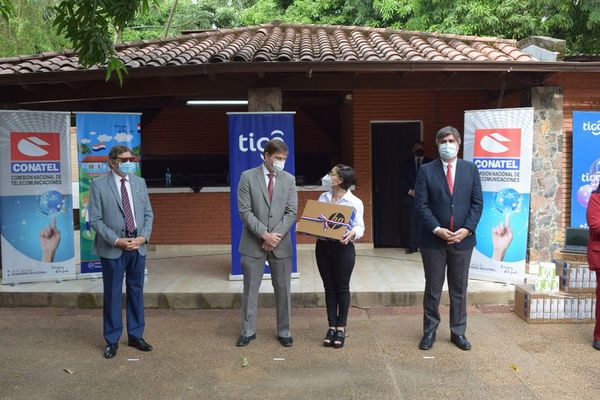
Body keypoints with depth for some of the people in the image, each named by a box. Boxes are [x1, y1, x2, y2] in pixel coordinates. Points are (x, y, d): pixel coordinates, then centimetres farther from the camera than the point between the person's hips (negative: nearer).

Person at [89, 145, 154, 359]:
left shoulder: (139, 182, 8)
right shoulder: (98, 184, -5)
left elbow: (148, 214, 10)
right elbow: (95, 219, -7)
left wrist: (143, 237, -6)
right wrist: (116, 240, -15)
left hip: (138, 245, 4)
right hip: (112, 248, -4)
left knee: (136, 291, 12)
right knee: (112, 293, 5)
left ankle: (136, 336, 25)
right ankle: (112, 340, 19)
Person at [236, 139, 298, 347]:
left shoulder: (289, 179, 5)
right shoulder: (248, 177, -2)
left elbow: (291, 212, 1)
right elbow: (244, 210, -8)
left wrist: (275, 236, -11)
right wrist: (264, 234, -15)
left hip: (281, 244, 2)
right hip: (254, 243, -2)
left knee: (283, 290, 8)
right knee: (250, 289, 7)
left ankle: (283, 332, 21)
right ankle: (248, 331, 20)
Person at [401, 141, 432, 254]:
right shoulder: (407, 163, 11)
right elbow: (403, 180, 7)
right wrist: (410, 191, -7)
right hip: (411, 197, 1)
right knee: (412, 222, -2)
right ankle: (412, 246, 1)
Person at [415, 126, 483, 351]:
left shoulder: (470, 169, 5)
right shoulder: (426, 171, -1)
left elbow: (477, 203, 2)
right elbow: (421, 205, -6)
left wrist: (468, 229, -10)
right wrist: (437, 230, -15)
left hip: (463, 239, 2)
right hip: (434, 240, -2)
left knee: (459, 289, 11)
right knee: (432, 289, 9)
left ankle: (458, 332, 24)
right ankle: (430, 331, 22)